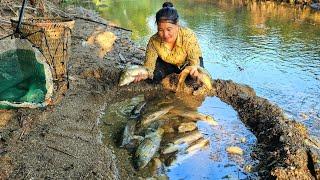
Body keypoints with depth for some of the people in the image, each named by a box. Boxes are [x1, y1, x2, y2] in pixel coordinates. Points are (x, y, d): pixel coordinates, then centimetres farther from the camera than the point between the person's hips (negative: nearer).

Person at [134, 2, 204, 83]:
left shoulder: (188, 36, -35)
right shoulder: (154, 41, -30)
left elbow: (194, 58, -31)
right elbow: (149, 64, -29)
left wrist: (195, 68, -57)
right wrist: (145, 73, -55)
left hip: (187, 62, 0)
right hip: (167, 63, 1)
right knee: (155, 76, -26)